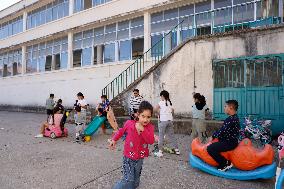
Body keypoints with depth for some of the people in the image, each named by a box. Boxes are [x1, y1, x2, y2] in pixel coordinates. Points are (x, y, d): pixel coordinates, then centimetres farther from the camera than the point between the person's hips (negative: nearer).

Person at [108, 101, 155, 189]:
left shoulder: (150, 127, -10)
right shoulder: (129, 123, -13)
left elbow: (151, 141, -23)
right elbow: (121, 131, 8)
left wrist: (142, 129, -31)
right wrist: (114, 139, 4)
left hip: (140, 158, 3)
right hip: (128, 157, -2)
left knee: (135, 181, 19)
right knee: (128, 180, -10)